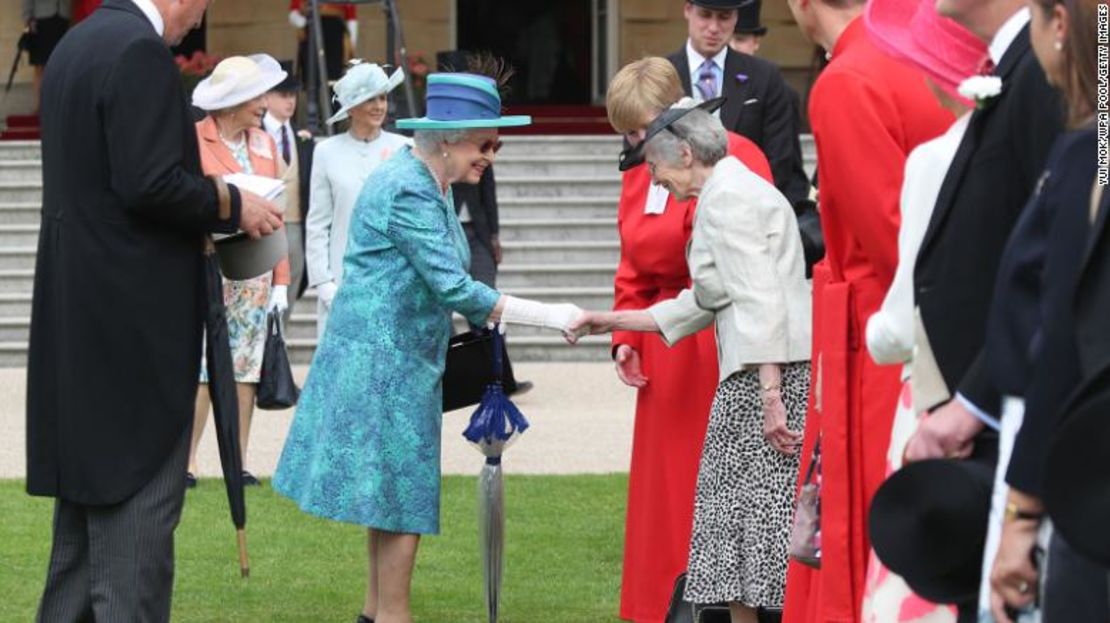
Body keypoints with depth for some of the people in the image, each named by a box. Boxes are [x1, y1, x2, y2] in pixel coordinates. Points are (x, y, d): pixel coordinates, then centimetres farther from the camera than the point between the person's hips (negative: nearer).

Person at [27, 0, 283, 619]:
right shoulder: (141, 51, -17)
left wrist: (207, 197, 15)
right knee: (140, 497, -6)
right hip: (134, 312, -10)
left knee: (88, 489, 15)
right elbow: (150, 184, -23)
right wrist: (231, 203, -8)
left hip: (79, 308, 10)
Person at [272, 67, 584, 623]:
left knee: (392, 491, 15)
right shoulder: (407, 191, -21)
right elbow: (453, 288, -26)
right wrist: (549, 316, -26)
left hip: (402, 356, 10)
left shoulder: (428, 185, 10)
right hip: (384, 358, -10)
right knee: (403, 493, -5)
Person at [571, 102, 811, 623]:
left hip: (768, 370, -10)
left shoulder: (725, 197, -9)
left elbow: (760, 298, -19)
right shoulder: (732, 190, 23)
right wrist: (616, 322, 31)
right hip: (755, 374, 10)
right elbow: (706, 302, 27)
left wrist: (769, 392, -23)